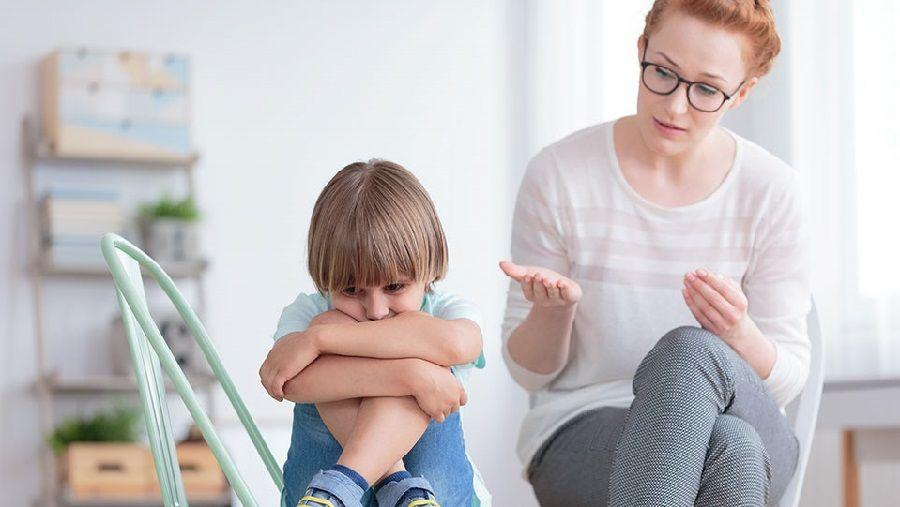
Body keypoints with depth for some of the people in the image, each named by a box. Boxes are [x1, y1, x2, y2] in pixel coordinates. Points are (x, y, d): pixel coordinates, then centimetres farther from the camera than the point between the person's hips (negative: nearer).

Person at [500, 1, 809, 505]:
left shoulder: (770, 190, -2)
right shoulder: (559, 175, -3)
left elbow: (787, 379, 1)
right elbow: (529, 370, 3)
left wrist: (740, 336, -22)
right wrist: (553, 312, -20)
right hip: (580, 435, -2)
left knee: (689, 350, -36)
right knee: (730, 444, -37)